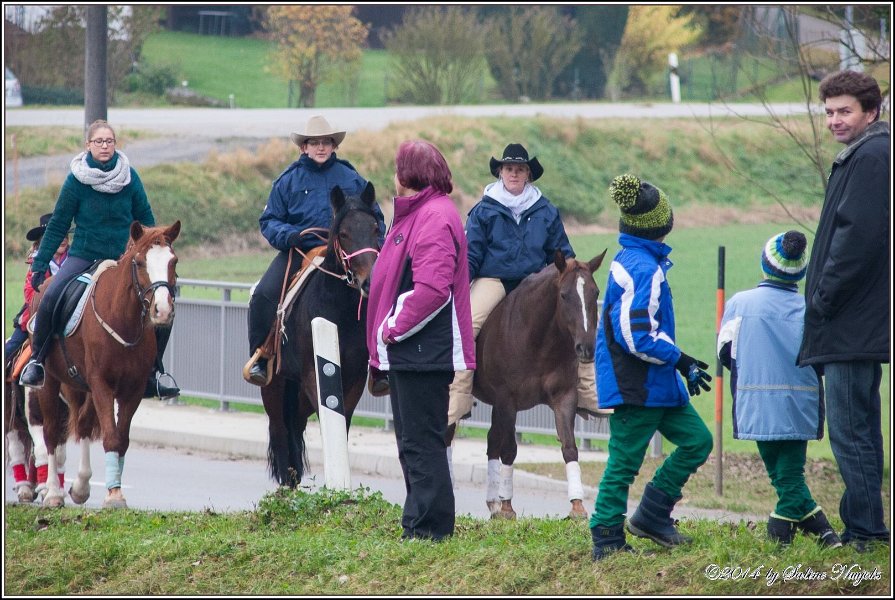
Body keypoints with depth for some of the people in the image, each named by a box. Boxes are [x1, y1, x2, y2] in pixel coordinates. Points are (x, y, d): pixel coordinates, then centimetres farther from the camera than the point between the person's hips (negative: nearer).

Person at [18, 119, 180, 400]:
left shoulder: (129, 177, -2)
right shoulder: (76, 180, -7)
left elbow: (145, 219, 9)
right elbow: (57, 225, -1)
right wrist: (39, 265, -3)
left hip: (123, 258, 2)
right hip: (84, 256, -2)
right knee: (50, 298, -27)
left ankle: (151, 375, 5)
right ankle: (36, 360, -8)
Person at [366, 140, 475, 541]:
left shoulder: (435, 217, -16)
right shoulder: (416, 212, 18)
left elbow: (432, 289, -27)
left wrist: (396, 327, -19)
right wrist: (389, 329, 13)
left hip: (422, 352, -11)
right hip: (407, 351, 11)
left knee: (421, 442, -7)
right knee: (413, 443, 16)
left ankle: (429, 527, -4)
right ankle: (419, 523, 22)